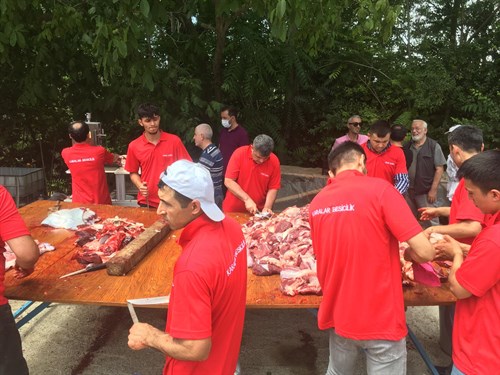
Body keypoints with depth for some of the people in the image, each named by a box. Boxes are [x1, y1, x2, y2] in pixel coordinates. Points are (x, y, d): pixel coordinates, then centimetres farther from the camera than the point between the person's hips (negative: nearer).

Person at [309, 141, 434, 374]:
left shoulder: (317, 202, 0)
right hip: (381, 319, -4)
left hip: (339, 317, 5)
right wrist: (407, 254, 5)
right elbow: (425, 252, -17)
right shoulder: (379, 189, -15)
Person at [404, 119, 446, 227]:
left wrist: (433, 190, -12)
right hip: (408, 191, 5)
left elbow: (439, 169, -8)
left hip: (426, 192, -4)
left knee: (430, 221, 0)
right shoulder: (407, 146, 8)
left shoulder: (434, 146, -4)